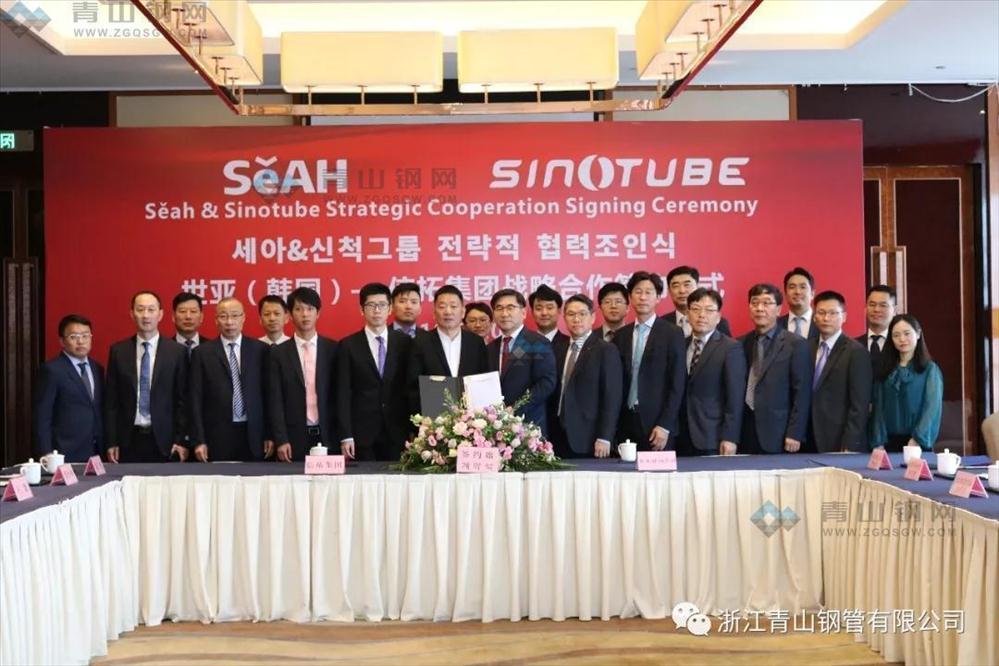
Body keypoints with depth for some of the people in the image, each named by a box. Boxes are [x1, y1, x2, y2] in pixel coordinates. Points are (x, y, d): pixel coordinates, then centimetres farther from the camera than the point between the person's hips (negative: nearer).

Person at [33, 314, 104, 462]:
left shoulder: (97, 368, 13)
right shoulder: (51, 369, -7)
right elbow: (42, 416, -9)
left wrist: (104, 447, 11)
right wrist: (47, 455, -14)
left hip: (97, 452, 6)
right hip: (66, 455, -6)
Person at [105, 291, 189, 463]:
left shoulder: (177, 351, 0)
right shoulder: (118, 351, 4)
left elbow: (183, 399, 0)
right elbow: (111, 400, 5)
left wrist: (181, 440, -4)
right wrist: (111, 442, 1)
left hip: (163, 439, -1)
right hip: (128, 439, 1)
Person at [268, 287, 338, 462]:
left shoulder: (333, 349, 5)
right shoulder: (278, 353, 4)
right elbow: (275, 400, 0)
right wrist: (281, 440, -7)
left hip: (328, 436, 1)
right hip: (294, 438, 0)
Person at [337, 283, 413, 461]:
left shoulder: (404, 342, 6)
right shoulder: (348, 345, 2)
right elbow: (343, 394, 0)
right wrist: (346, 436, -7)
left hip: (397, 433, 1)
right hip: (362, 434, -1)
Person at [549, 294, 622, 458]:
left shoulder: (606, 350, -3)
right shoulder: (557, 348, 12)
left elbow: (612, 398, -8)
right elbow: (552, 390, 13)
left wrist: (604, 438, -13)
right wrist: (548, 430, 5)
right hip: (557, 436, 4)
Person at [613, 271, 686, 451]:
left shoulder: (672, 333, -1)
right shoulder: (621, 336, 10)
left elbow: (677, 384, -5)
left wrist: (665, 426, -11)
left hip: (656, 422, -3)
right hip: (626, 422, 3)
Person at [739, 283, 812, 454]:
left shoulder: (796, 344, -2)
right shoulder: (741, 344, 10)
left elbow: (802, 394, -5)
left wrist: (794, 434, -10)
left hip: (777, 435, -3)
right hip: (744, 432, 3)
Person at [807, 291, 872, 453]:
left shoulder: (856, 352, -7)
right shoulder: (807, 348, 9)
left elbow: (859, 406, -11)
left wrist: (849, 447, -16)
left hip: (840, 444, -4)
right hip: (811, 442, 4)